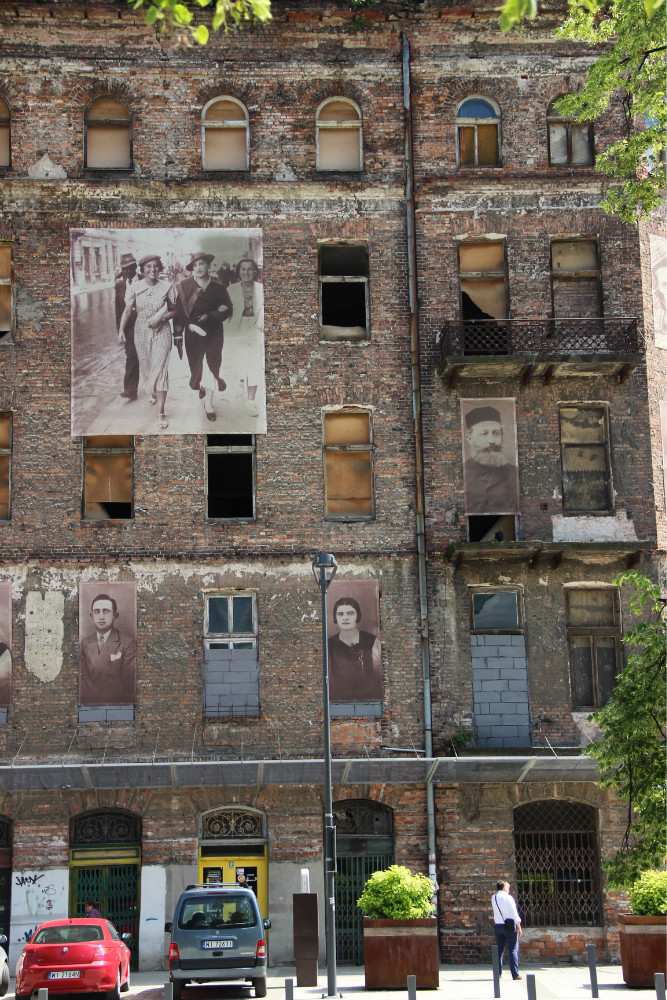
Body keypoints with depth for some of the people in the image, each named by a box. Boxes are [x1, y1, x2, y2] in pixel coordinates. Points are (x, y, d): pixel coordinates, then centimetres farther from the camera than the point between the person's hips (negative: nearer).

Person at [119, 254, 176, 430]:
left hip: (161, 331, -2)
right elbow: (128, 310, -6)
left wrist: (161, 317, -17)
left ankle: (161, 412, -9)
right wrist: (122, 330, -18)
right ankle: (153, 392, 49)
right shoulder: (134, 287, -4)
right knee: (145, 367, 16)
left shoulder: (167, 287, -6)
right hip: (141, 331, 2)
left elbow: (174, 310, 1)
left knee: (160, 368, -9)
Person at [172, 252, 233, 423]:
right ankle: (200, 386, 43)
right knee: (195, 362, 10)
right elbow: (179, 311, -5)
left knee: (212, 365, -3)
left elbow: (228, 310, -1)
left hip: (214, 331, 0)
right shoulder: (184, 286, -5)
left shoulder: (218, 287, -4)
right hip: (193, 330, 0)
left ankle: (208, 402, 3)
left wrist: (209, 316, -15)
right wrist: (178, 332, -9)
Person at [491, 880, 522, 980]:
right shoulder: (508, 897, -9)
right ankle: (515, 974, -8)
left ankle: (498, 973, 9)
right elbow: (514, 913, -12)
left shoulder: (493, 898, 7)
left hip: (498, 926, 5)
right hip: (509, 926, -5)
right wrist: (519, 927, -9)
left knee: (499, 950, 11)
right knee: (513, 950, -3)